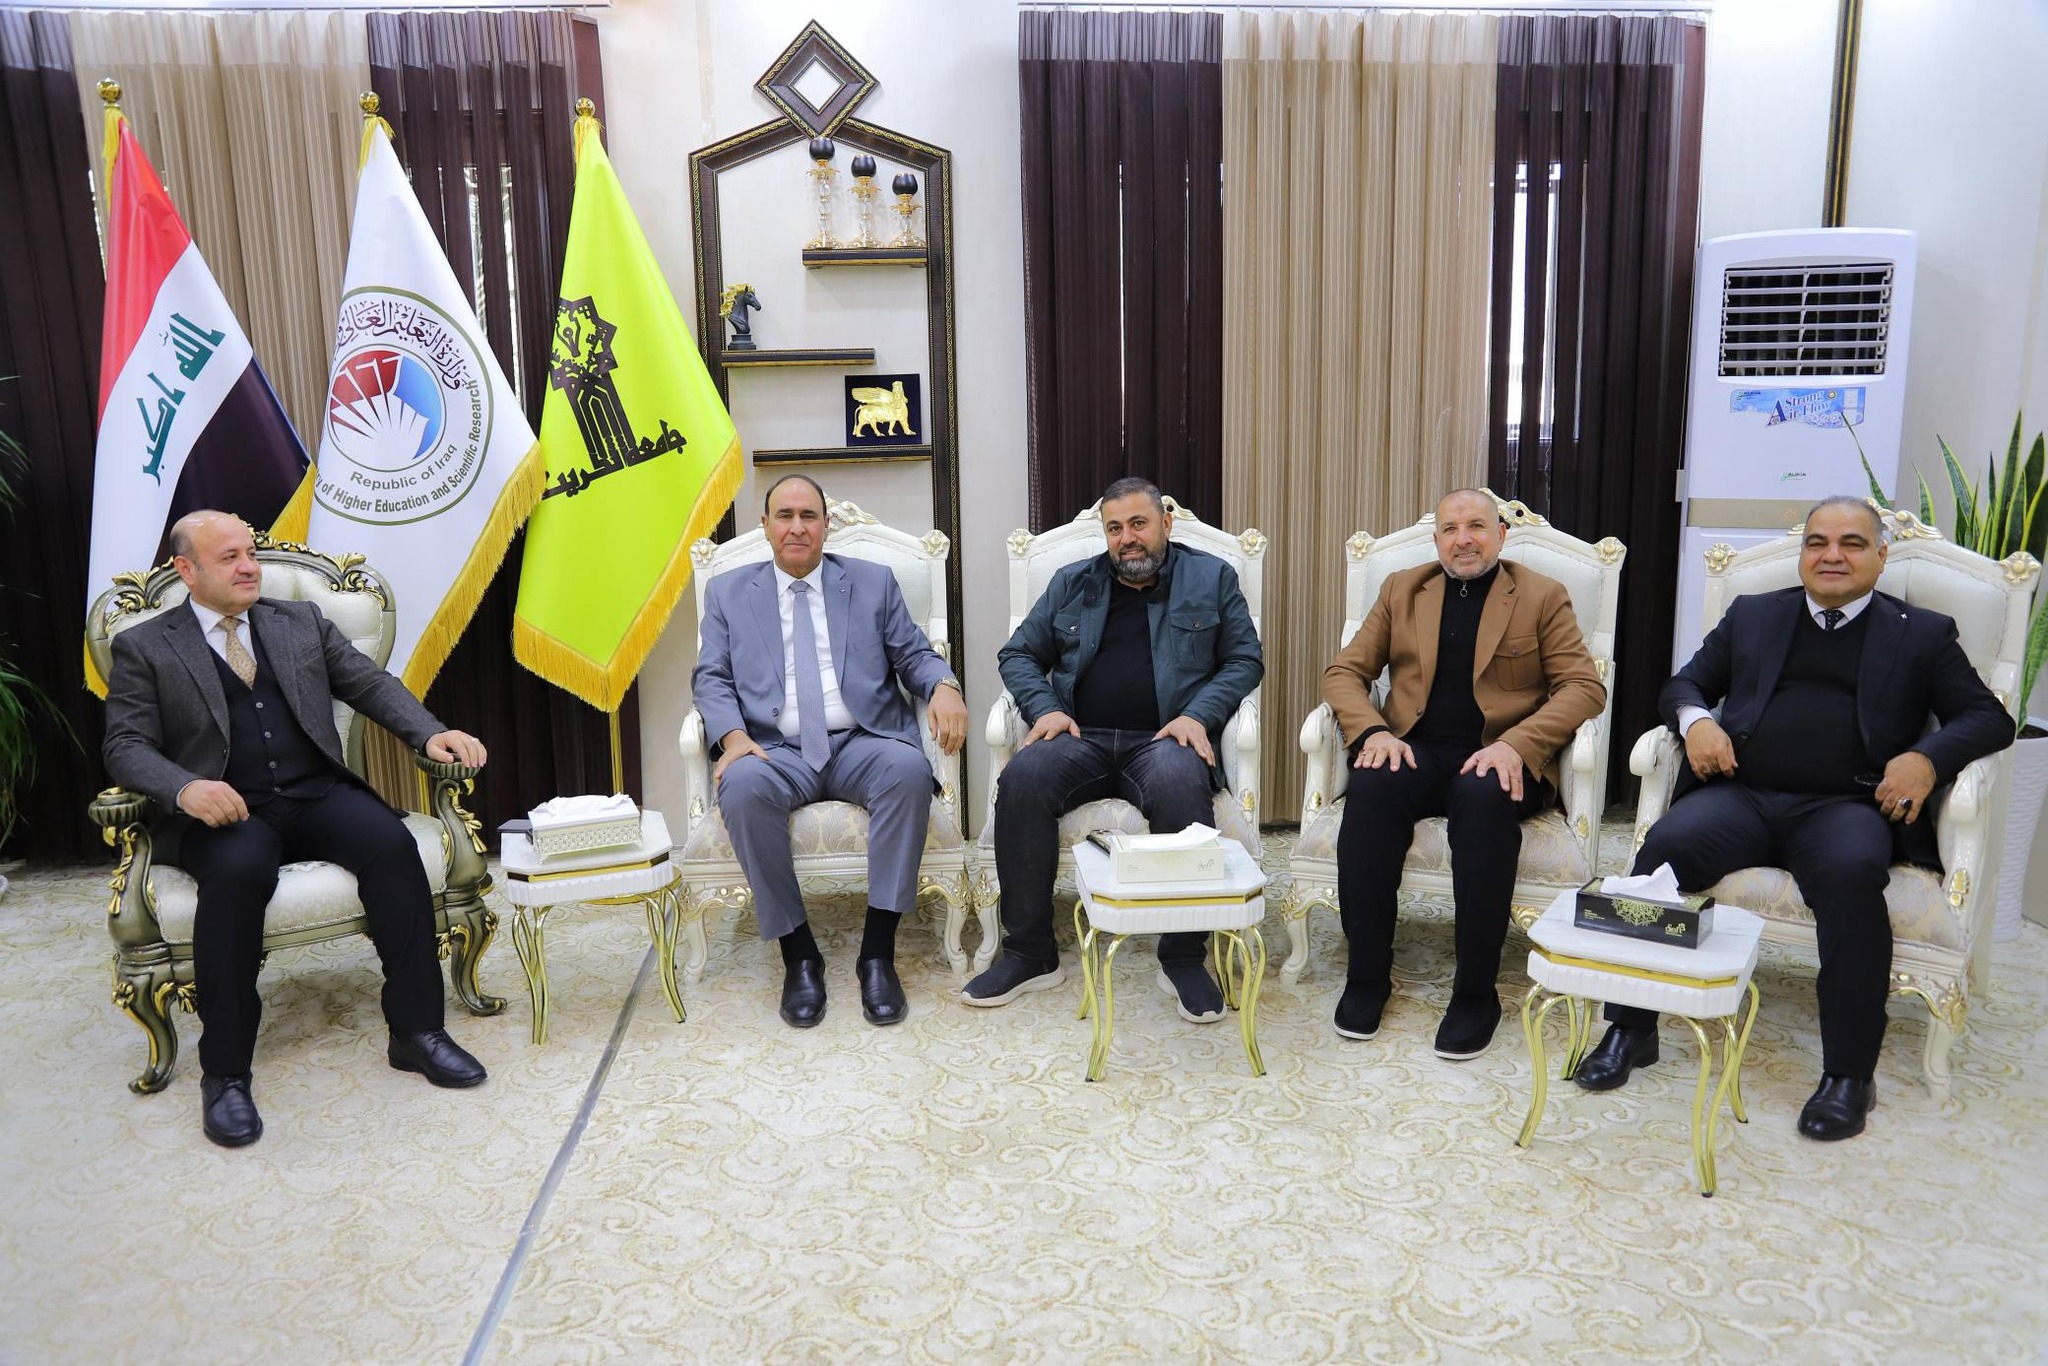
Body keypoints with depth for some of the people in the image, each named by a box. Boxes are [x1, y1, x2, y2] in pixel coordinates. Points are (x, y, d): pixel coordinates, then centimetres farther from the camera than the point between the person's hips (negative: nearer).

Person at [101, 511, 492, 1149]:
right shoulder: (144, 648, 10)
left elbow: (371, 683, 12)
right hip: (224, 811, -2)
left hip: (318, 796, 3)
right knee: (238, 871, -36)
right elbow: (126, 745, 1)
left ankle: (417, 1030, -19)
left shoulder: (302, 621, 19)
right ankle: (224, 1072, -23)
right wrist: (186, 787, -22)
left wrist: (431, 734, -8)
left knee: (392, 843, -28)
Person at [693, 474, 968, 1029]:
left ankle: (878, 951, -25)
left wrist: (943, 685, -13)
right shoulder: (728, 593, 16)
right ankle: (798, 954, -19)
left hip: (862, 744, 0)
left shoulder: (874, 583, 16)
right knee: (742, 787, -34)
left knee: (909, 769, -34)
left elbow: (914, 654, 12)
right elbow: (712, 679, 8)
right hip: (777, 752, 0)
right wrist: (733, 736, -13)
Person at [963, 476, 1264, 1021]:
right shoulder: (1073, 582, 20)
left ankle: (1184, 957, -22)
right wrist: (1044, 708, -2)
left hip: (1162, 738, -2)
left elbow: (1244, 660, 9)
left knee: (1180, 783, -37)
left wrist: (1198, 715, -8)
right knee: (1023, 778, -30)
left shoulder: (1212, 578, 14)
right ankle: (1029, 953, -17)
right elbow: (1018, 654, 18)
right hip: (1082, 737, 2)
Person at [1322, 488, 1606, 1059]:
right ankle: (1367, 975, -21)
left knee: (1483, 796, -37)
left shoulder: (1543, 597, 9)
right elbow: (1343, 670, 11)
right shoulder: (1402, 589, 16)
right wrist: (1372, 730, -10)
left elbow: (1584, 687, -1)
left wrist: (1515, 744, -18)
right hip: (1415, 751, 2)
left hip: (1499, 759, -2)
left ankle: (1476, 991, -26)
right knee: (1372, 784, -32)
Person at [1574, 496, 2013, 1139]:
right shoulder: (1751, 615, 22)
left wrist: (1927, 757, -10)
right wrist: (1695, 718, -3)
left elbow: (1989, 718, 12)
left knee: (1852, 872, -36)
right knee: (1664, 844, -29)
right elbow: (1683, 684, 22)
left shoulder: (1923, 634, 18)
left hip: (1845, 807, -1)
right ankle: (1631, 1030, -17)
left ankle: (1848, 1073, -23)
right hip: (1741, 796, 2)